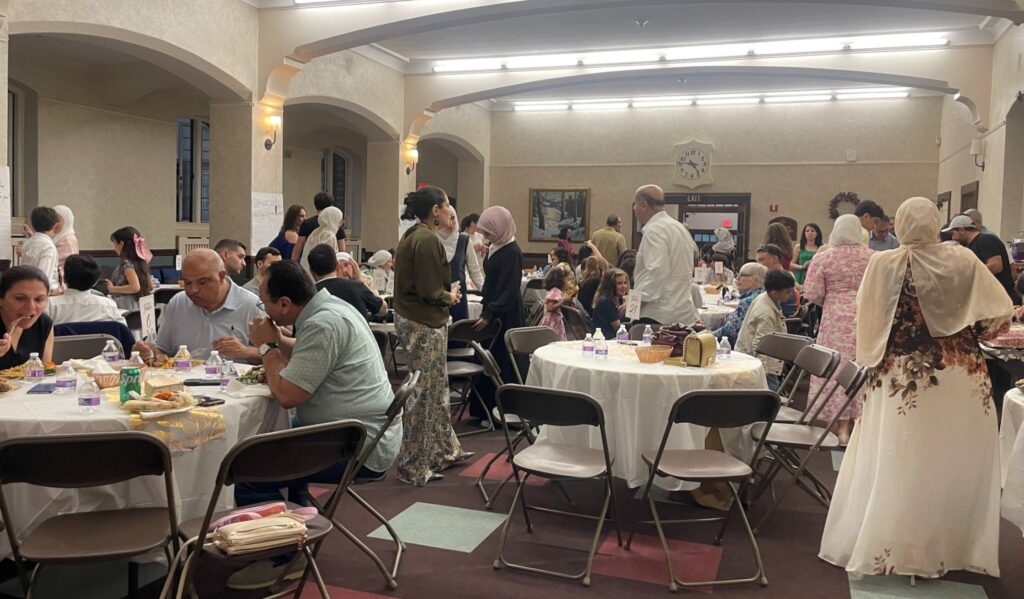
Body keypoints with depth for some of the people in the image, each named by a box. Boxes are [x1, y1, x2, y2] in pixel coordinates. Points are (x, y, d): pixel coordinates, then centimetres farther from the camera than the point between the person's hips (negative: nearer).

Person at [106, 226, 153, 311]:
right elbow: (150, 287, 15)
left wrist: (112, 288, -15)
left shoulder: (127, 263, -14)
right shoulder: (139, 261, 10)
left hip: (126, 307, -9)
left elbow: (135, 287, -25)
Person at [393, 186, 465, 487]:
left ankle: (444, 450, 35)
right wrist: (450, 297, -4)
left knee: (436, 388, 21)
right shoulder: (427, 240, -19)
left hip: (411, 318, 10)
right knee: (423, 395, 0)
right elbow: (430, 291, -22)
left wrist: (448, 292, 9)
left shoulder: (412, 236, 12)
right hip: (424, 325, -10)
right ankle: (414, 468, 12)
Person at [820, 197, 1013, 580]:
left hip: (902, 379, -1)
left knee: (896, 465, 7)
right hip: (962, 380, 2)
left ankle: (887, 547, 13)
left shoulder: (883, 264, -7)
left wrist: (871, 359, 9)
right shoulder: (964, 261, -2)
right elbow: (1001, 314, 2)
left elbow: (867, 320, -5)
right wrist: (967, 334, 17)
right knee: (955, 465, 14)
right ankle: (955, 545, 24)